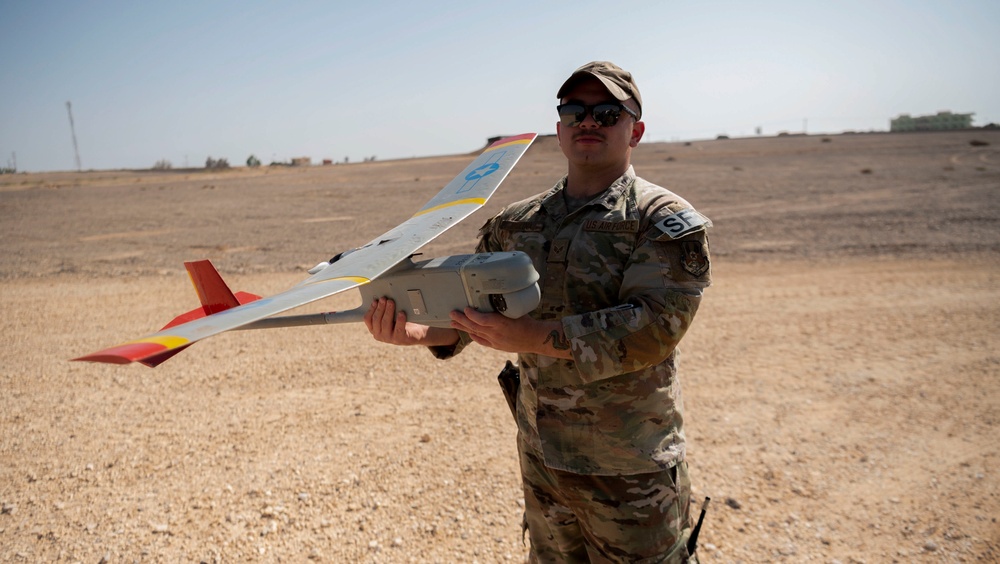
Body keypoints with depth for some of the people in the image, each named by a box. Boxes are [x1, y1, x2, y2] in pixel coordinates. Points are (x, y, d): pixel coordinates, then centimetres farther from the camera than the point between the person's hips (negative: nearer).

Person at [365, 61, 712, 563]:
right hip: (541, 459, 5)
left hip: (631, 470, -4)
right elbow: (466, 305, 6)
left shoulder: (665, 220, -11)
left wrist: (535, 337, -30)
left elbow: (653, 326, -23)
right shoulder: (518, 223, 5)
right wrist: (416, 331, -15)